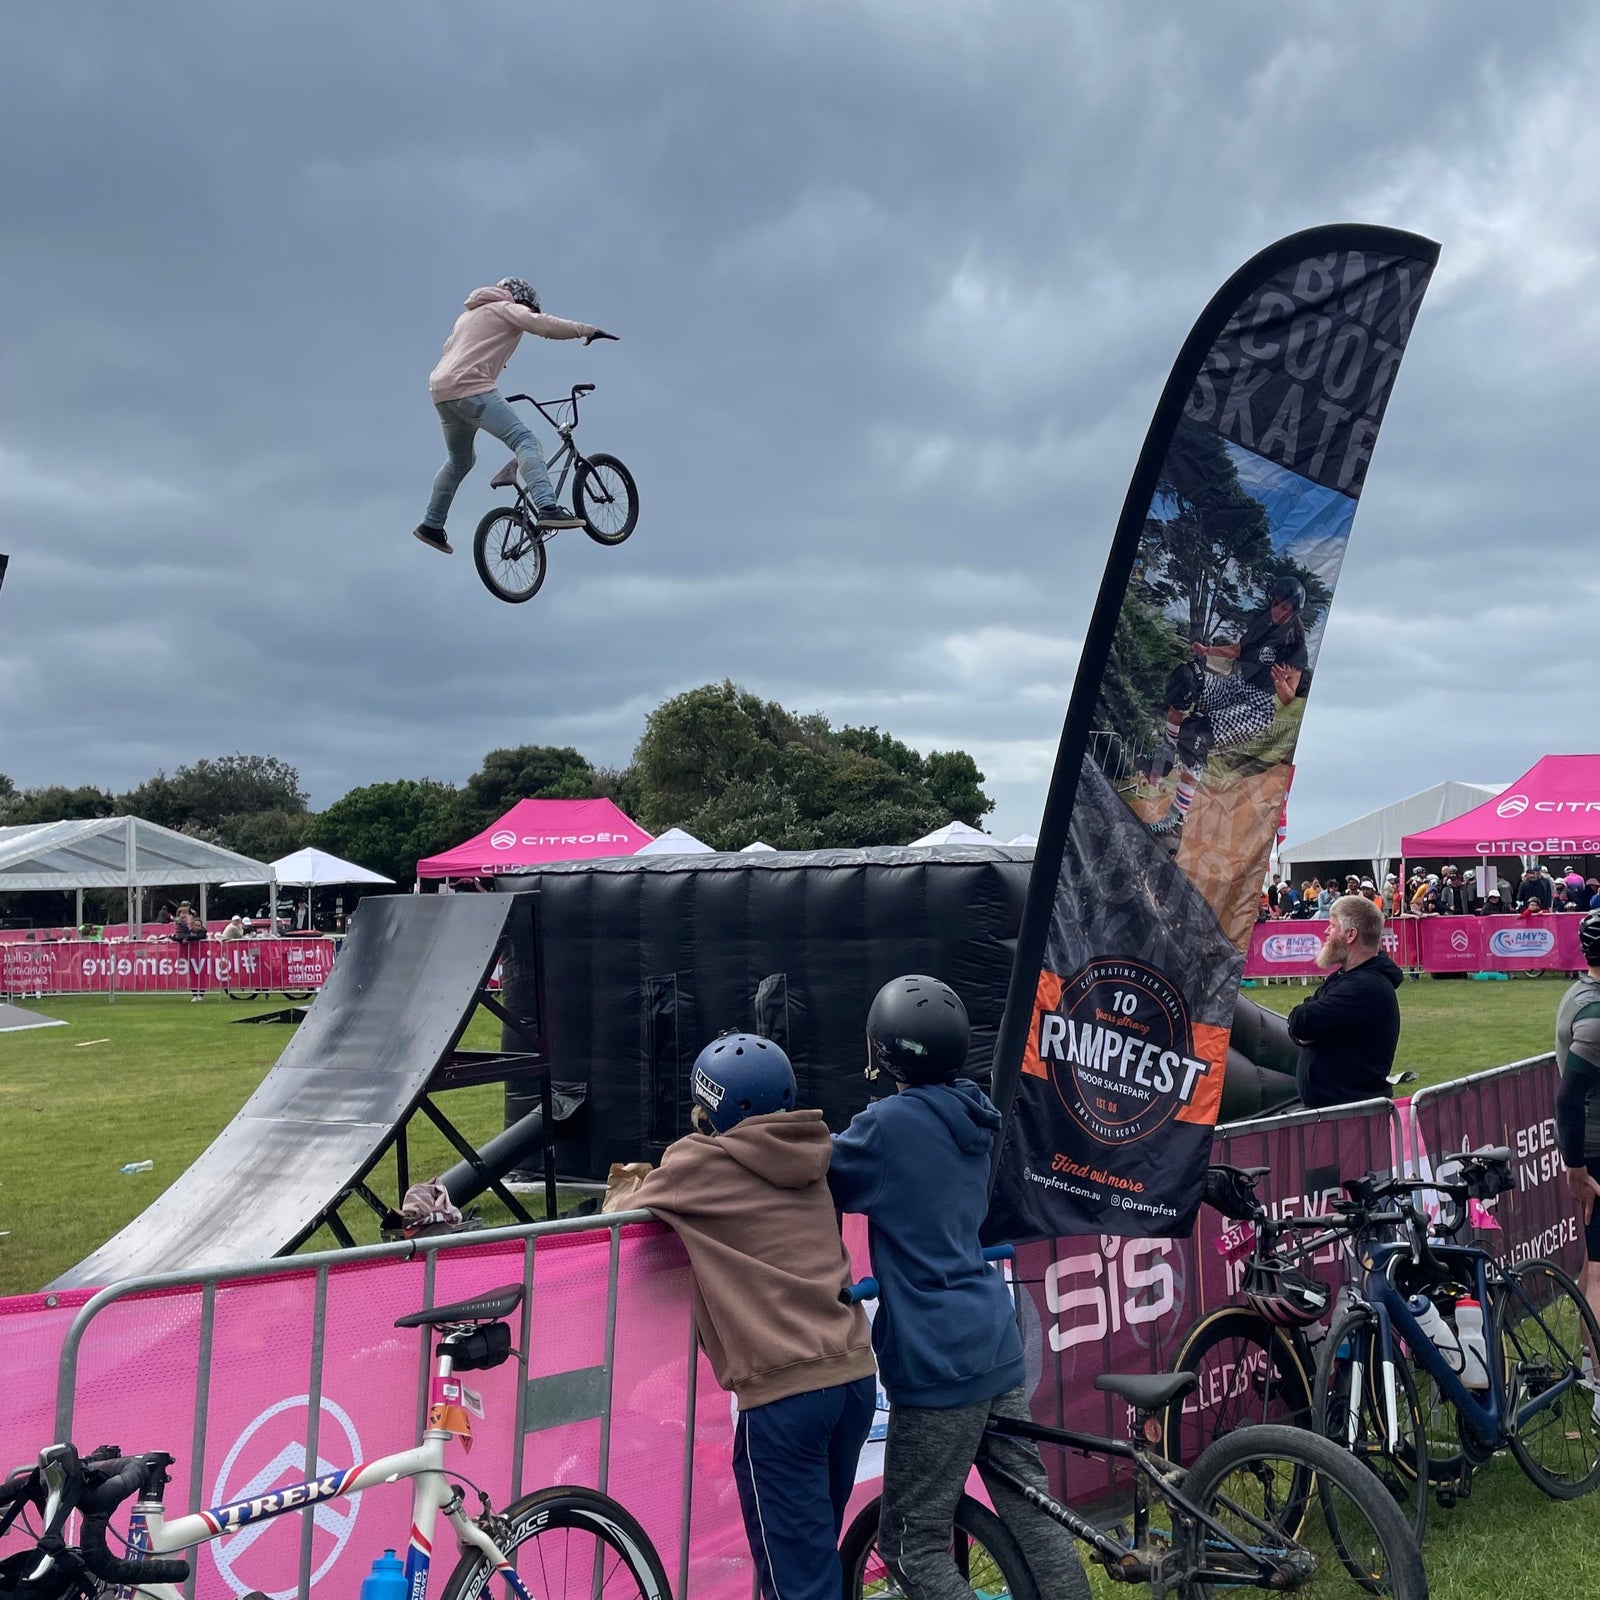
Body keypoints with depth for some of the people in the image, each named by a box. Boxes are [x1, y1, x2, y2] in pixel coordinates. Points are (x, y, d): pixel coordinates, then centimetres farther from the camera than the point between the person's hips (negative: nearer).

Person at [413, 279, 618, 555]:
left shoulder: (468, 315, 31)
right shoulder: (509, 309, 7)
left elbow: (449, 347, 40)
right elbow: (541, 324, -12)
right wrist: (586, 330, -10)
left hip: (440, 389, 9)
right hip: (471, 387, -9)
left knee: (460, 461, 25)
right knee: (524, 439, -19)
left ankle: (431, 525, 31)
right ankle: (547, 508, -37)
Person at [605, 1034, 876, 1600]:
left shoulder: (698, 1162, -5)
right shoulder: (806, 1158, 13)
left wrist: (628, 1192, 27)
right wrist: (657, 1186, 18)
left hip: (784, 1389, -7)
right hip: (854, 1371, 7)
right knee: (816, 1549, 22)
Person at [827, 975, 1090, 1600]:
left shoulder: (891, 1122, -15)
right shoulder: (969, 1115, 9)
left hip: (937, 1358, -8)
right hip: (996, 1343, 8)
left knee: (911, 1543, 3)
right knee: (1032, 1509, 14)